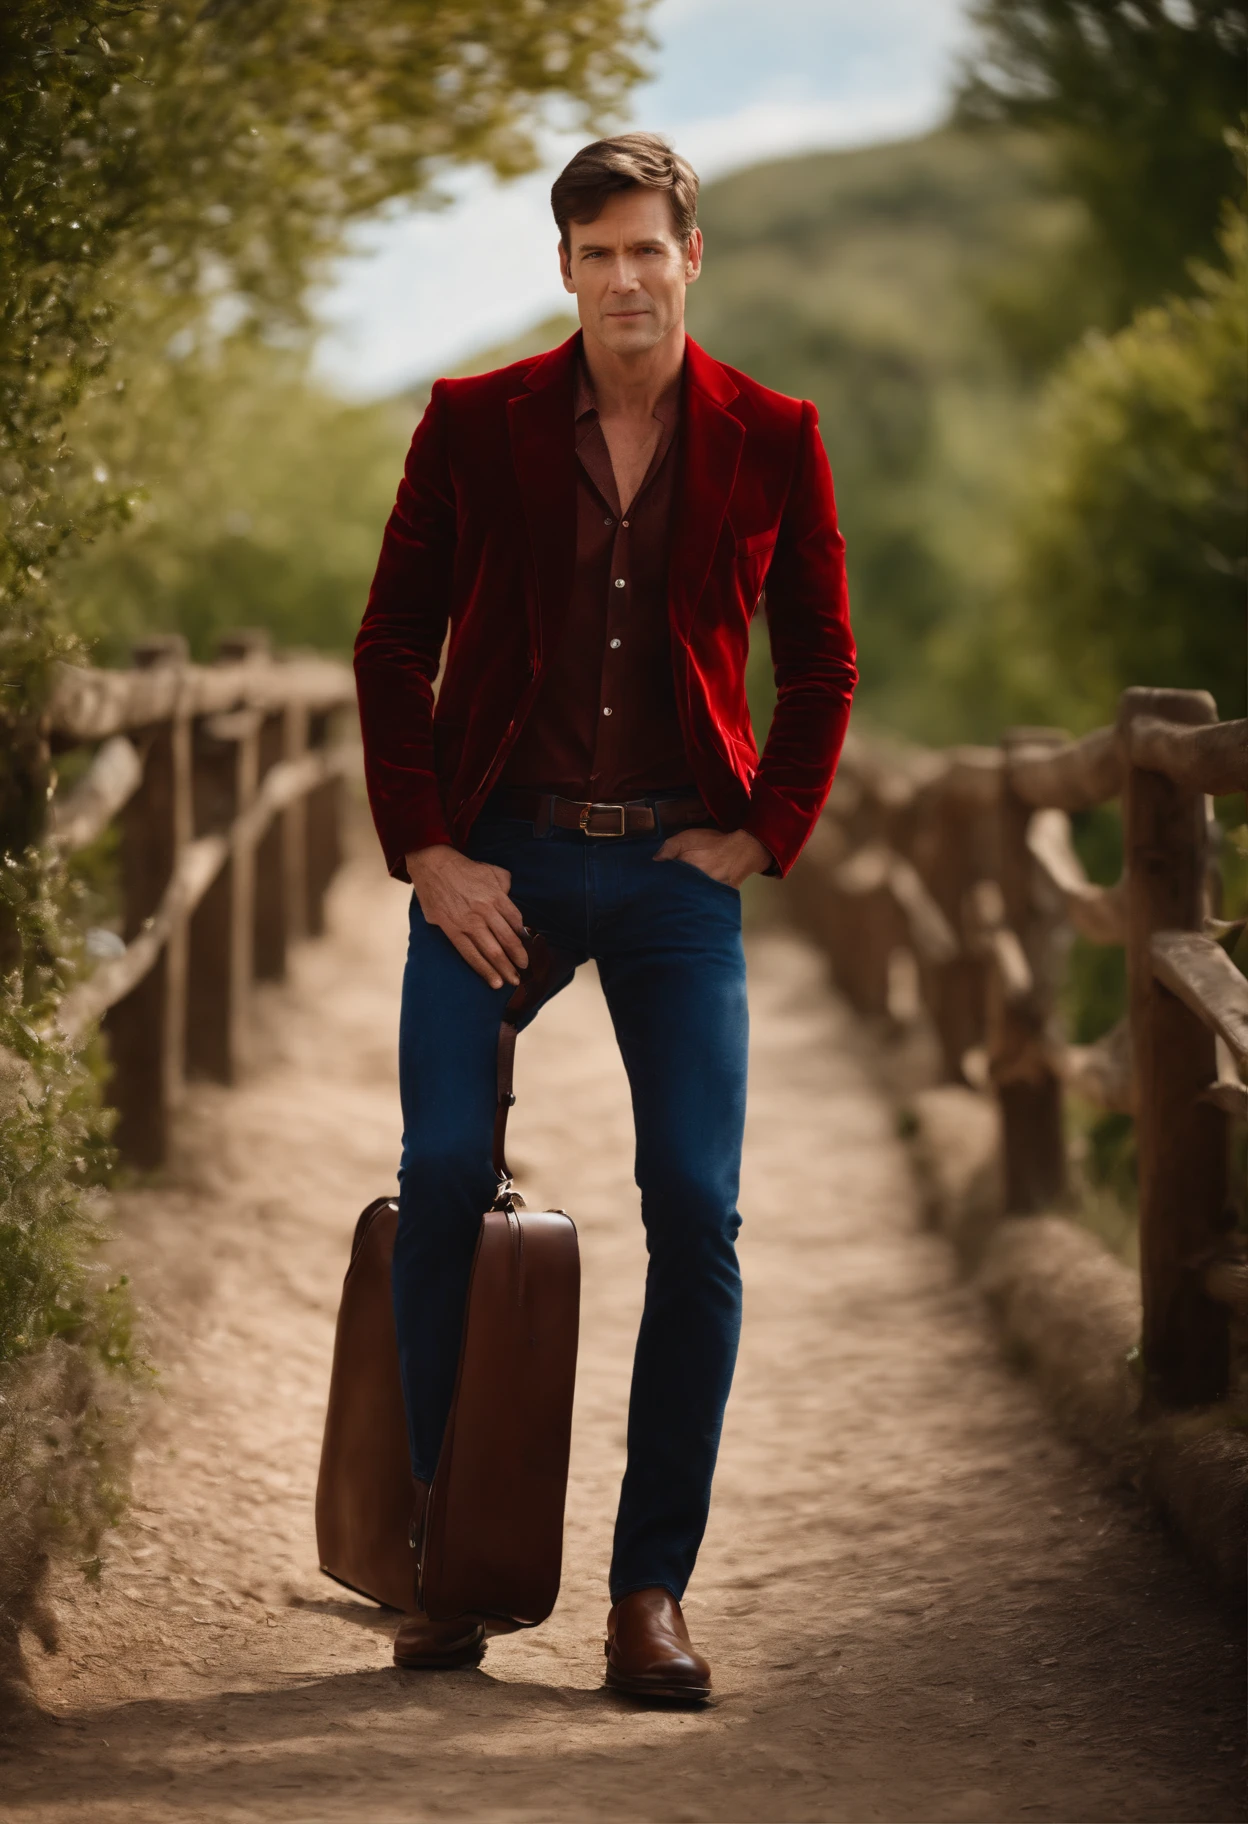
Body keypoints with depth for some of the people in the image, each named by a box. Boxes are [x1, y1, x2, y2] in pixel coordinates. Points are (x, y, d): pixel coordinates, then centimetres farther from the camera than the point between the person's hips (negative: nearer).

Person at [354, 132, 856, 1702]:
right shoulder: (474, 426, 2)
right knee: (445, 1181, -12)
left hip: (674, 867, 0)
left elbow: (821, 663, 12)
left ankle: (651, 1588, 1)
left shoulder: (770, 441, 4)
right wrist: (423, 849, -3)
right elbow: (393, 642, 5)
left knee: (696, 1211, -9)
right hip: (494, 856, 0)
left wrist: (764, 836, 2)